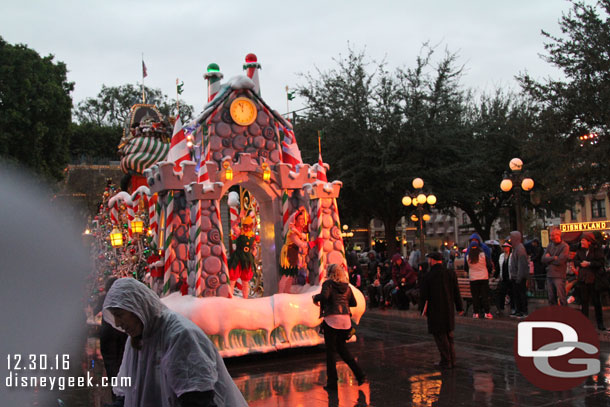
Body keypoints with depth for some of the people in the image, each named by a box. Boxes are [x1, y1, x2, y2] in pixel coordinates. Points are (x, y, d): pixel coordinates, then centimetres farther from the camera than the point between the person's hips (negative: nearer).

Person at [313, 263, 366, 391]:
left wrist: (315, 297, 0)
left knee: (330, 351, 3)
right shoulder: (346, 286, 14)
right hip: (345, 319, 6)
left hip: (332, 319, -6)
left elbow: (324, 296, -20)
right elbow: (354, 303, 17)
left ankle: (332, 382, 5)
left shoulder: (328, 283, -2)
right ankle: (360, 375, 13)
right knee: (342, 349, 20)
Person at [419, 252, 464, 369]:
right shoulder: (451, 273, 0)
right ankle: (452, 360, 20)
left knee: (440, 336, 3)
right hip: (449, 310, 4)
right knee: (449, 335, 16)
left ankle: (446, 361, 4)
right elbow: (456, 292, 3)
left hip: (435, 311, -4)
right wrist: (459, 307, 11)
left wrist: (423, 310, 6)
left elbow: (423, 295, -5)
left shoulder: (427, 276, -10)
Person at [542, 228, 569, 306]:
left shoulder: (565, 246, -6)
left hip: (559, 276, -6)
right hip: (549, 275, 6)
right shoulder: (550, 245, 13)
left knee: (562, 298, -5)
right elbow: (543, 259, 3)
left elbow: (559, 261, -16)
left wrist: (549, 258, -2)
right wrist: (553, 258, -10)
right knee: (551, 298, 11)